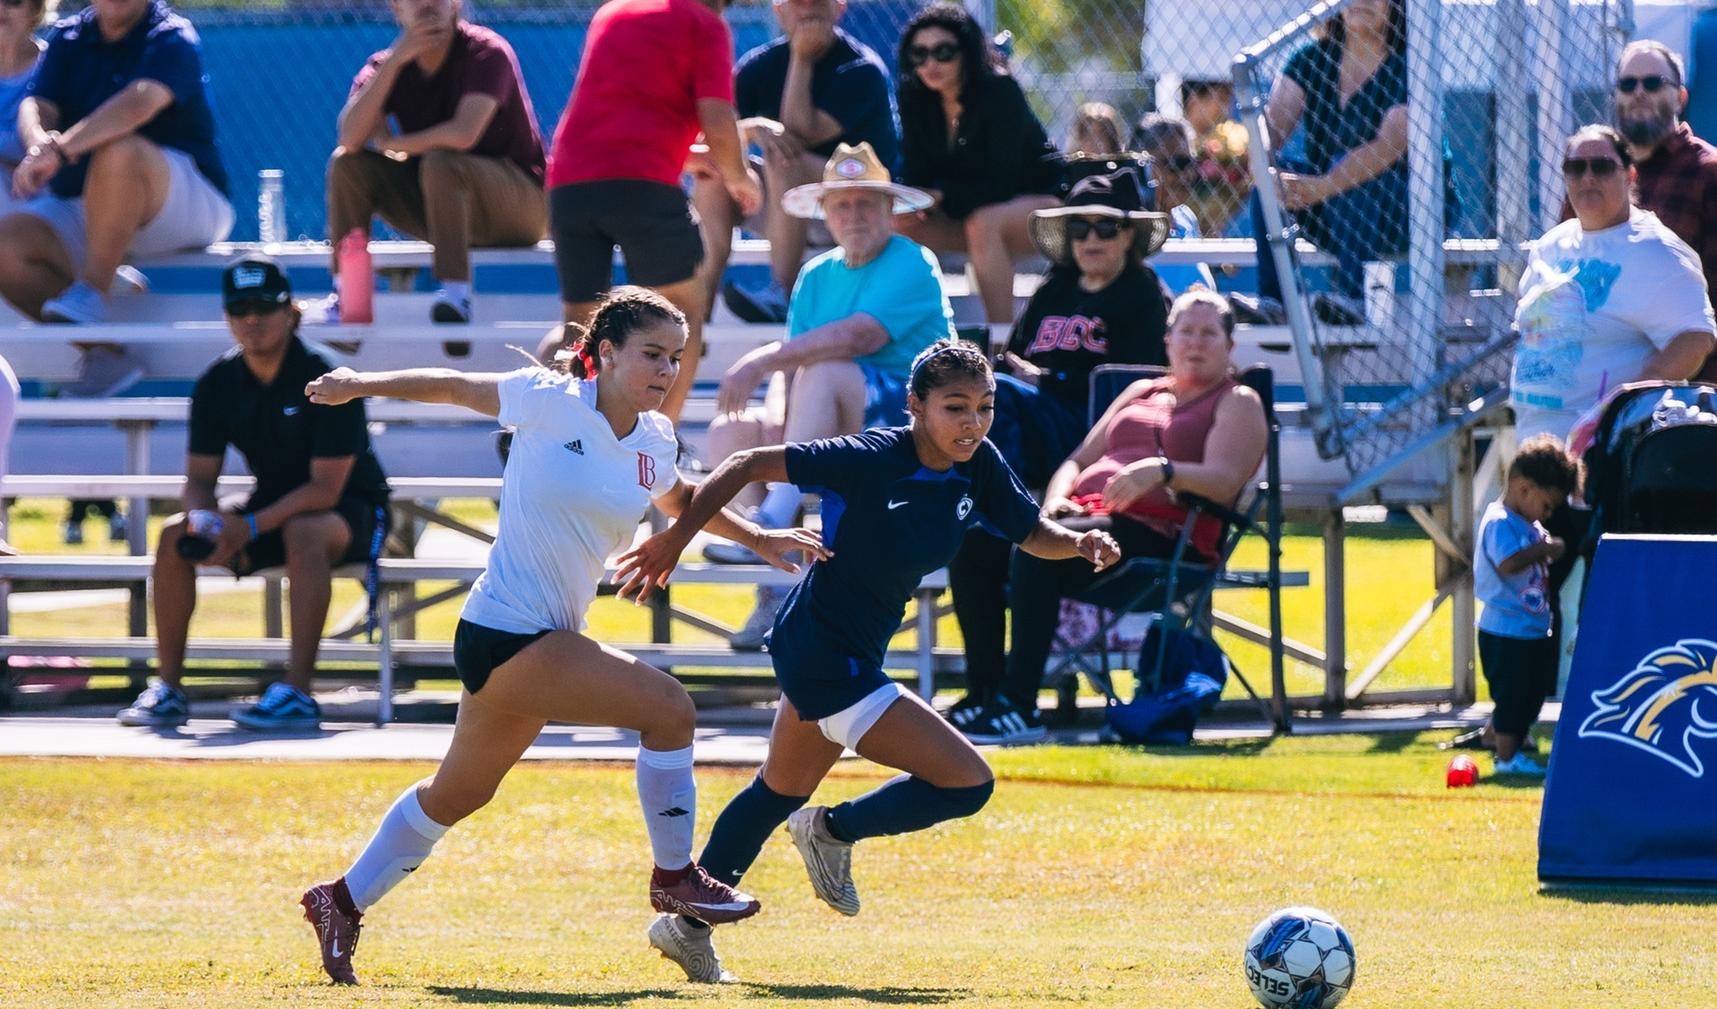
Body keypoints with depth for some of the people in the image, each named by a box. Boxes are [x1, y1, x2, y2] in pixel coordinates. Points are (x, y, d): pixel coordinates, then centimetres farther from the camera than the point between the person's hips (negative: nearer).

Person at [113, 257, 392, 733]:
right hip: (272, 508, 6)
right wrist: (206, 521, -24)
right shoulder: (219, 383, -3)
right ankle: (168, 689, -11)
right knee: (175, 535, -15)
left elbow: (326, 488, -24)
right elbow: (199, 479, 0)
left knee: (304, 531, -39)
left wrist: (251, 527, -32)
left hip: (351, 513, -6)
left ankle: (298, 694, -39)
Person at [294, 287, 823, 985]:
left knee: (458, 794, 20)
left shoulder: (654, 441, 6)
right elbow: (457, 388, 0)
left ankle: (343, 903, 34)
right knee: (667, 707, -15)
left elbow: (677, 498, 28)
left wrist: (756, 538, 19)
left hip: (547, 640, 8)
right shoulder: (550, 402, -13)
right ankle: (674, 877, 0)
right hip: (507, 635, -8)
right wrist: (361, 385, 1)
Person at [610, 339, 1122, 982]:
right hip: (829, 663, -9)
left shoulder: (978, 467, -5)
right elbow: (750, 465, -19)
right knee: (968, 783, -11)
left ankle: (689, 926, 40)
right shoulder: (872, 459, -25)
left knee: (781, 792, 27)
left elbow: (1030, 532, 8)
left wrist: (1079, 543, -14)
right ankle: (834, 832, 8)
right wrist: (676, 538, -17)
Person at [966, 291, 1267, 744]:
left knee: (1037, 550, -34)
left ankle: (1020, 708, -38)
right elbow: (1080, 460, 27)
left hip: (1160, 532, -7)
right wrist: (1056, 499, 3)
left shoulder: (1237, 402, 10)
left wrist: (1161, 471, -28)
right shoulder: (1141, 392, 30)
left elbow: (1224, 481, -9)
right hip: (1085, 513, 7)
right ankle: (982, 695, -21)